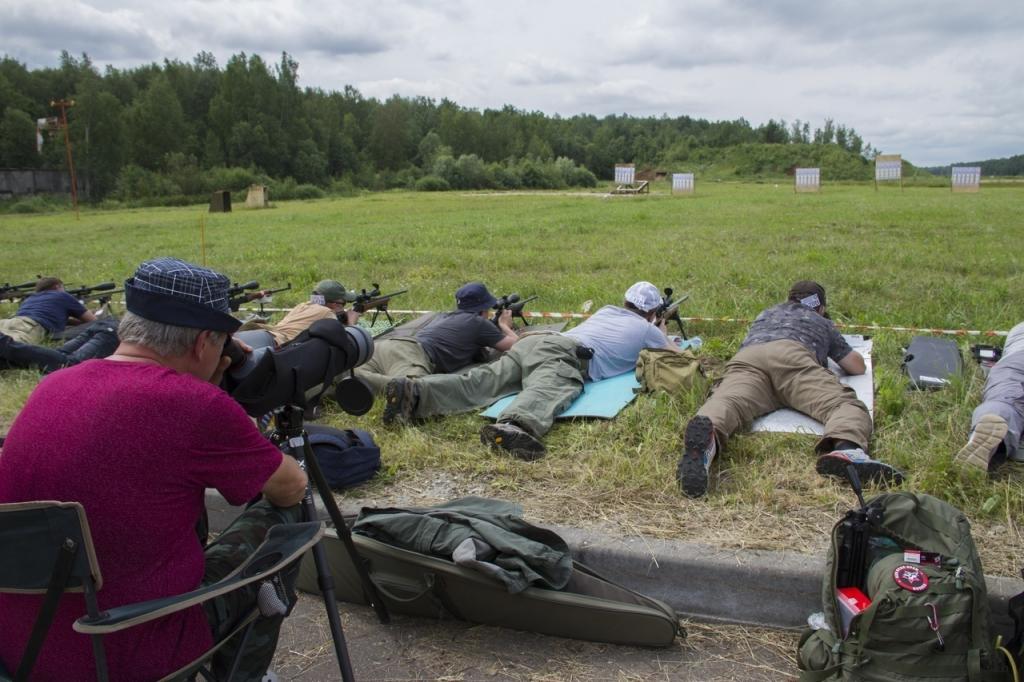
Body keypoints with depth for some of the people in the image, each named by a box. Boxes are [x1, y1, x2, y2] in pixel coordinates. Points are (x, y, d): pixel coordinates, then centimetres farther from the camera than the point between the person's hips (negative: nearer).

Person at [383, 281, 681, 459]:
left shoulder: (606, 310, 41)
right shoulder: (647, 328, 24)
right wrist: (663, 337, 58)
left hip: (536, 341, 6)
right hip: (565, 356, -6)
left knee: (478, 384, -14)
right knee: (545, 394, -35)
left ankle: (413, 392, -37)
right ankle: (512, 427, -70)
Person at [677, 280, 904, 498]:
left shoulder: (765, 314, 46)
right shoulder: (822, 323, 38)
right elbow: (858, 367, 40)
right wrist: (837, 352, 60)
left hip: (745, 358, 2)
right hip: (793, 355, -2)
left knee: (726, 400, -27)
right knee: (845, 403, -16)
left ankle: (705, 432, -64)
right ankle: (846, 449, -53)